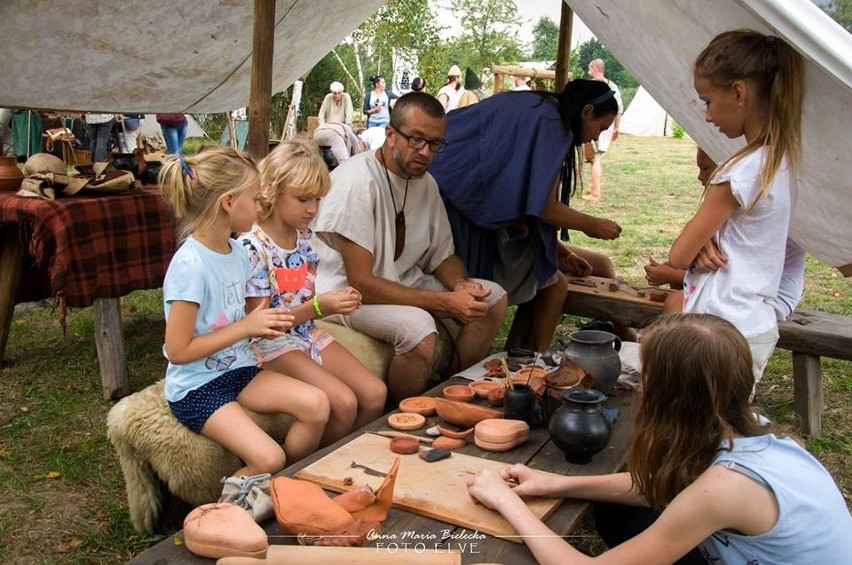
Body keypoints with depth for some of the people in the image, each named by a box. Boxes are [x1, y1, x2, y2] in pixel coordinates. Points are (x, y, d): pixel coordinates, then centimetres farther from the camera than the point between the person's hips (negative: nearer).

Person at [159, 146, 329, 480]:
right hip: (196, 387, -7)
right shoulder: (190, 265, -21)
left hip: (238, 369, 7)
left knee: (317, 404, -15)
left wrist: (264, 324, -6)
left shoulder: (237, 251, 4)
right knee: (268, 460, -23)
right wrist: (246, 326, -18)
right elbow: (177, 351, -19)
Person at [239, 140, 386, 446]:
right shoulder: (252, 247, -19)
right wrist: (319, 306, -26)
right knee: (344, 403, -23)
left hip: (308, 333, 7)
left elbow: (307, 300, 9)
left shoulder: (305, 237, 4)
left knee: (375, 394, -6)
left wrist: (337, 300, -14)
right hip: (272, 343, -7)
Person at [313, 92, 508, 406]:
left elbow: (442, 254, 11)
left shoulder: (426, 183, 2)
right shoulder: (358, 182, -24)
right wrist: (445, 302, -28)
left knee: (493, 298, -1)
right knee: (419, 329, -35)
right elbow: (360, 282, -27)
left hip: (401, 280, 9)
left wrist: (460, 284, -14)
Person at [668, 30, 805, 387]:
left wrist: (698, 243, 7)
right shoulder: (779, 160, 6)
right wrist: (704, 241, -7)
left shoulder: (741, 172, -21)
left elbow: (679, 256, -14)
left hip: (726, 332, -9)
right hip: (756, 323, 9)